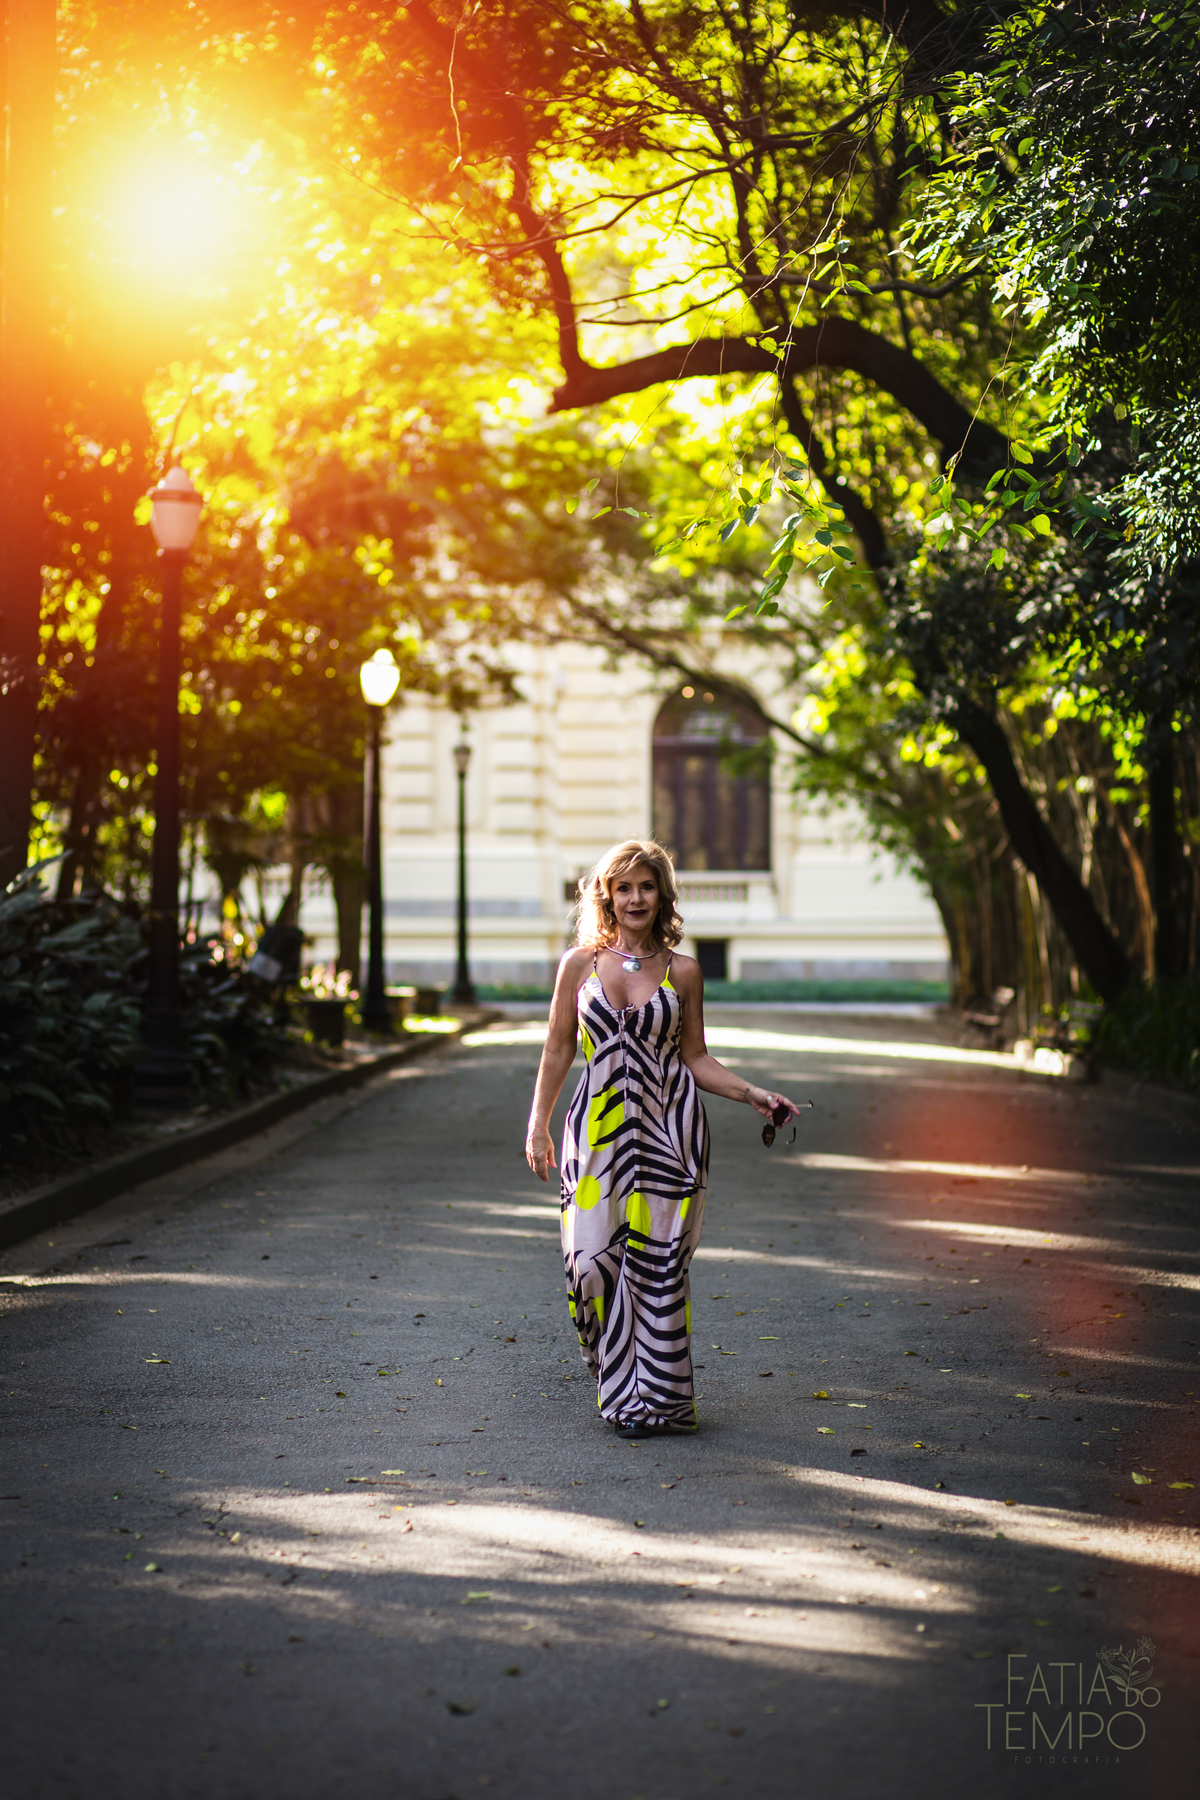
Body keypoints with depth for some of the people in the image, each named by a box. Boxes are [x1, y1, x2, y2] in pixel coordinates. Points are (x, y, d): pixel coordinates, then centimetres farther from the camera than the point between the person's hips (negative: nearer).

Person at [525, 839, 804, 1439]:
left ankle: (655, 1396, 7)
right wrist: (538, 1124, 7)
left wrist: (752, 1093, -3)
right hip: (598, 1126, 1)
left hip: (667, 1128, -1)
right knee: (595, 1256, -4)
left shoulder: (682, 972, 5)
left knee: (658, 1259, -4)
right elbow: (558, 1050, 10)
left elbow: (694, 1057, 9)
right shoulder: (579, 964, 5)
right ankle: (619, 1385, 14)